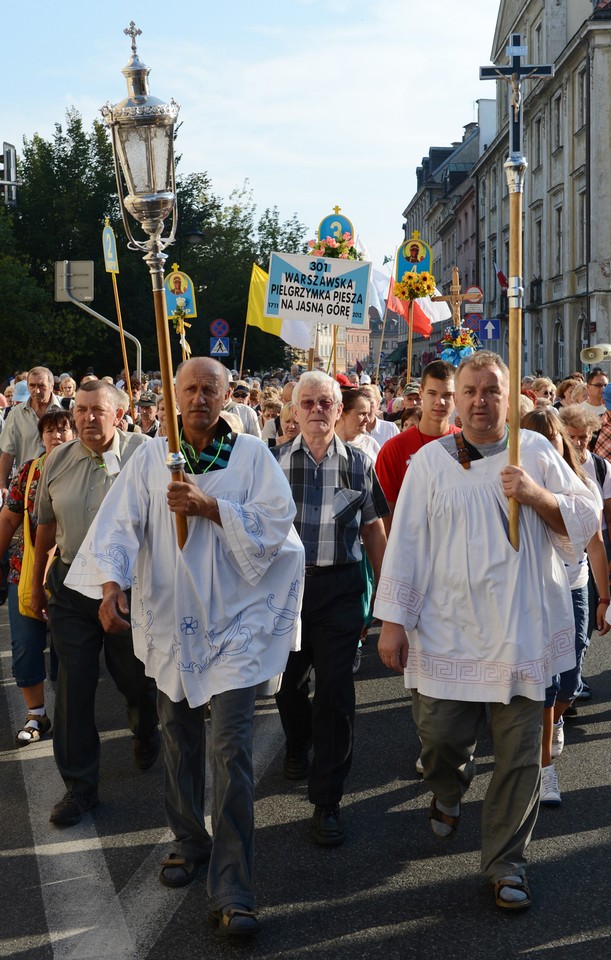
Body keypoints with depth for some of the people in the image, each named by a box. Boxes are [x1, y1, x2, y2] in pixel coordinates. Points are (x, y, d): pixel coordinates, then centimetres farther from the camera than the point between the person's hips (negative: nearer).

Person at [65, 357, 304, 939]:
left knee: (230, 748, -9)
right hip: (170, 621, 3)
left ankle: (231, 891, -4)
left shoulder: (252, 455, -2)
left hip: (234, 623, -3)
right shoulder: (151, 457, 3)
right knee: (178, 739, 16)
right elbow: (120, 522, -6)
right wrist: (111, 584, -22)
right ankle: (189, 841, 37)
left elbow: (277, 520, -11)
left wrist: (209, 506, -20)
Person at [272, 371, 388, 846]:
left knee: (336, 691, -5)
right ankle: (297, 748, 47)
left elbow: (373, 529, 9)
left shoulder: (358, 462, 3)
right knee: (290, 681, 15)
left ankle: (327, 801, 2)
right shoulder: (275, 461, 2)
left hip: (340, 585, -1)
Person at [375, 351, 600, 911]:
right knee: (440, 737, 3)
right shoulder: (431, 461, 4)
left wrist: (538, 496, -15)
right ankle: (449, 793, 40)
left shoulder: (536, 452, 5)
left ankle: (506, 860, 21)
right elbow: (405, 542, 2)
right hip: (448, 630, 0)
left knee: (519, 754, 4)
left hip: (522, 631, 0)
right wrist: (393, 622, -1)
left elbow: (586, 522, 3)